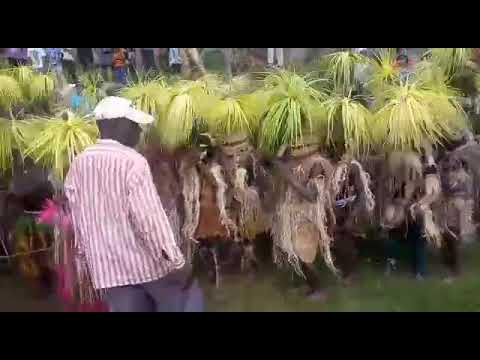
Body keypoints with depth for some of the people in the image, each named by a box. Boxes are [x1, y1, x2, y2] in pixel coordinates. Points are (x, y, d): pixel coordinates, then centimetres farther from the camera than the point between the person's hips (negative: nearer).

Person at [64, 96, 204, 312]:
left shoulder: (77, 165, 5)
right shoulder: (132, 162, -16)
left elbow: (78, 220, 11)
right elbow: (149, 217, -22)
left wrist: (87, 258, 20)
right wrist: (176, 261, -17)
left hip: (106, 265, 6)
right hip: (145, 260, -5)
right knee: (187, 298, 17)